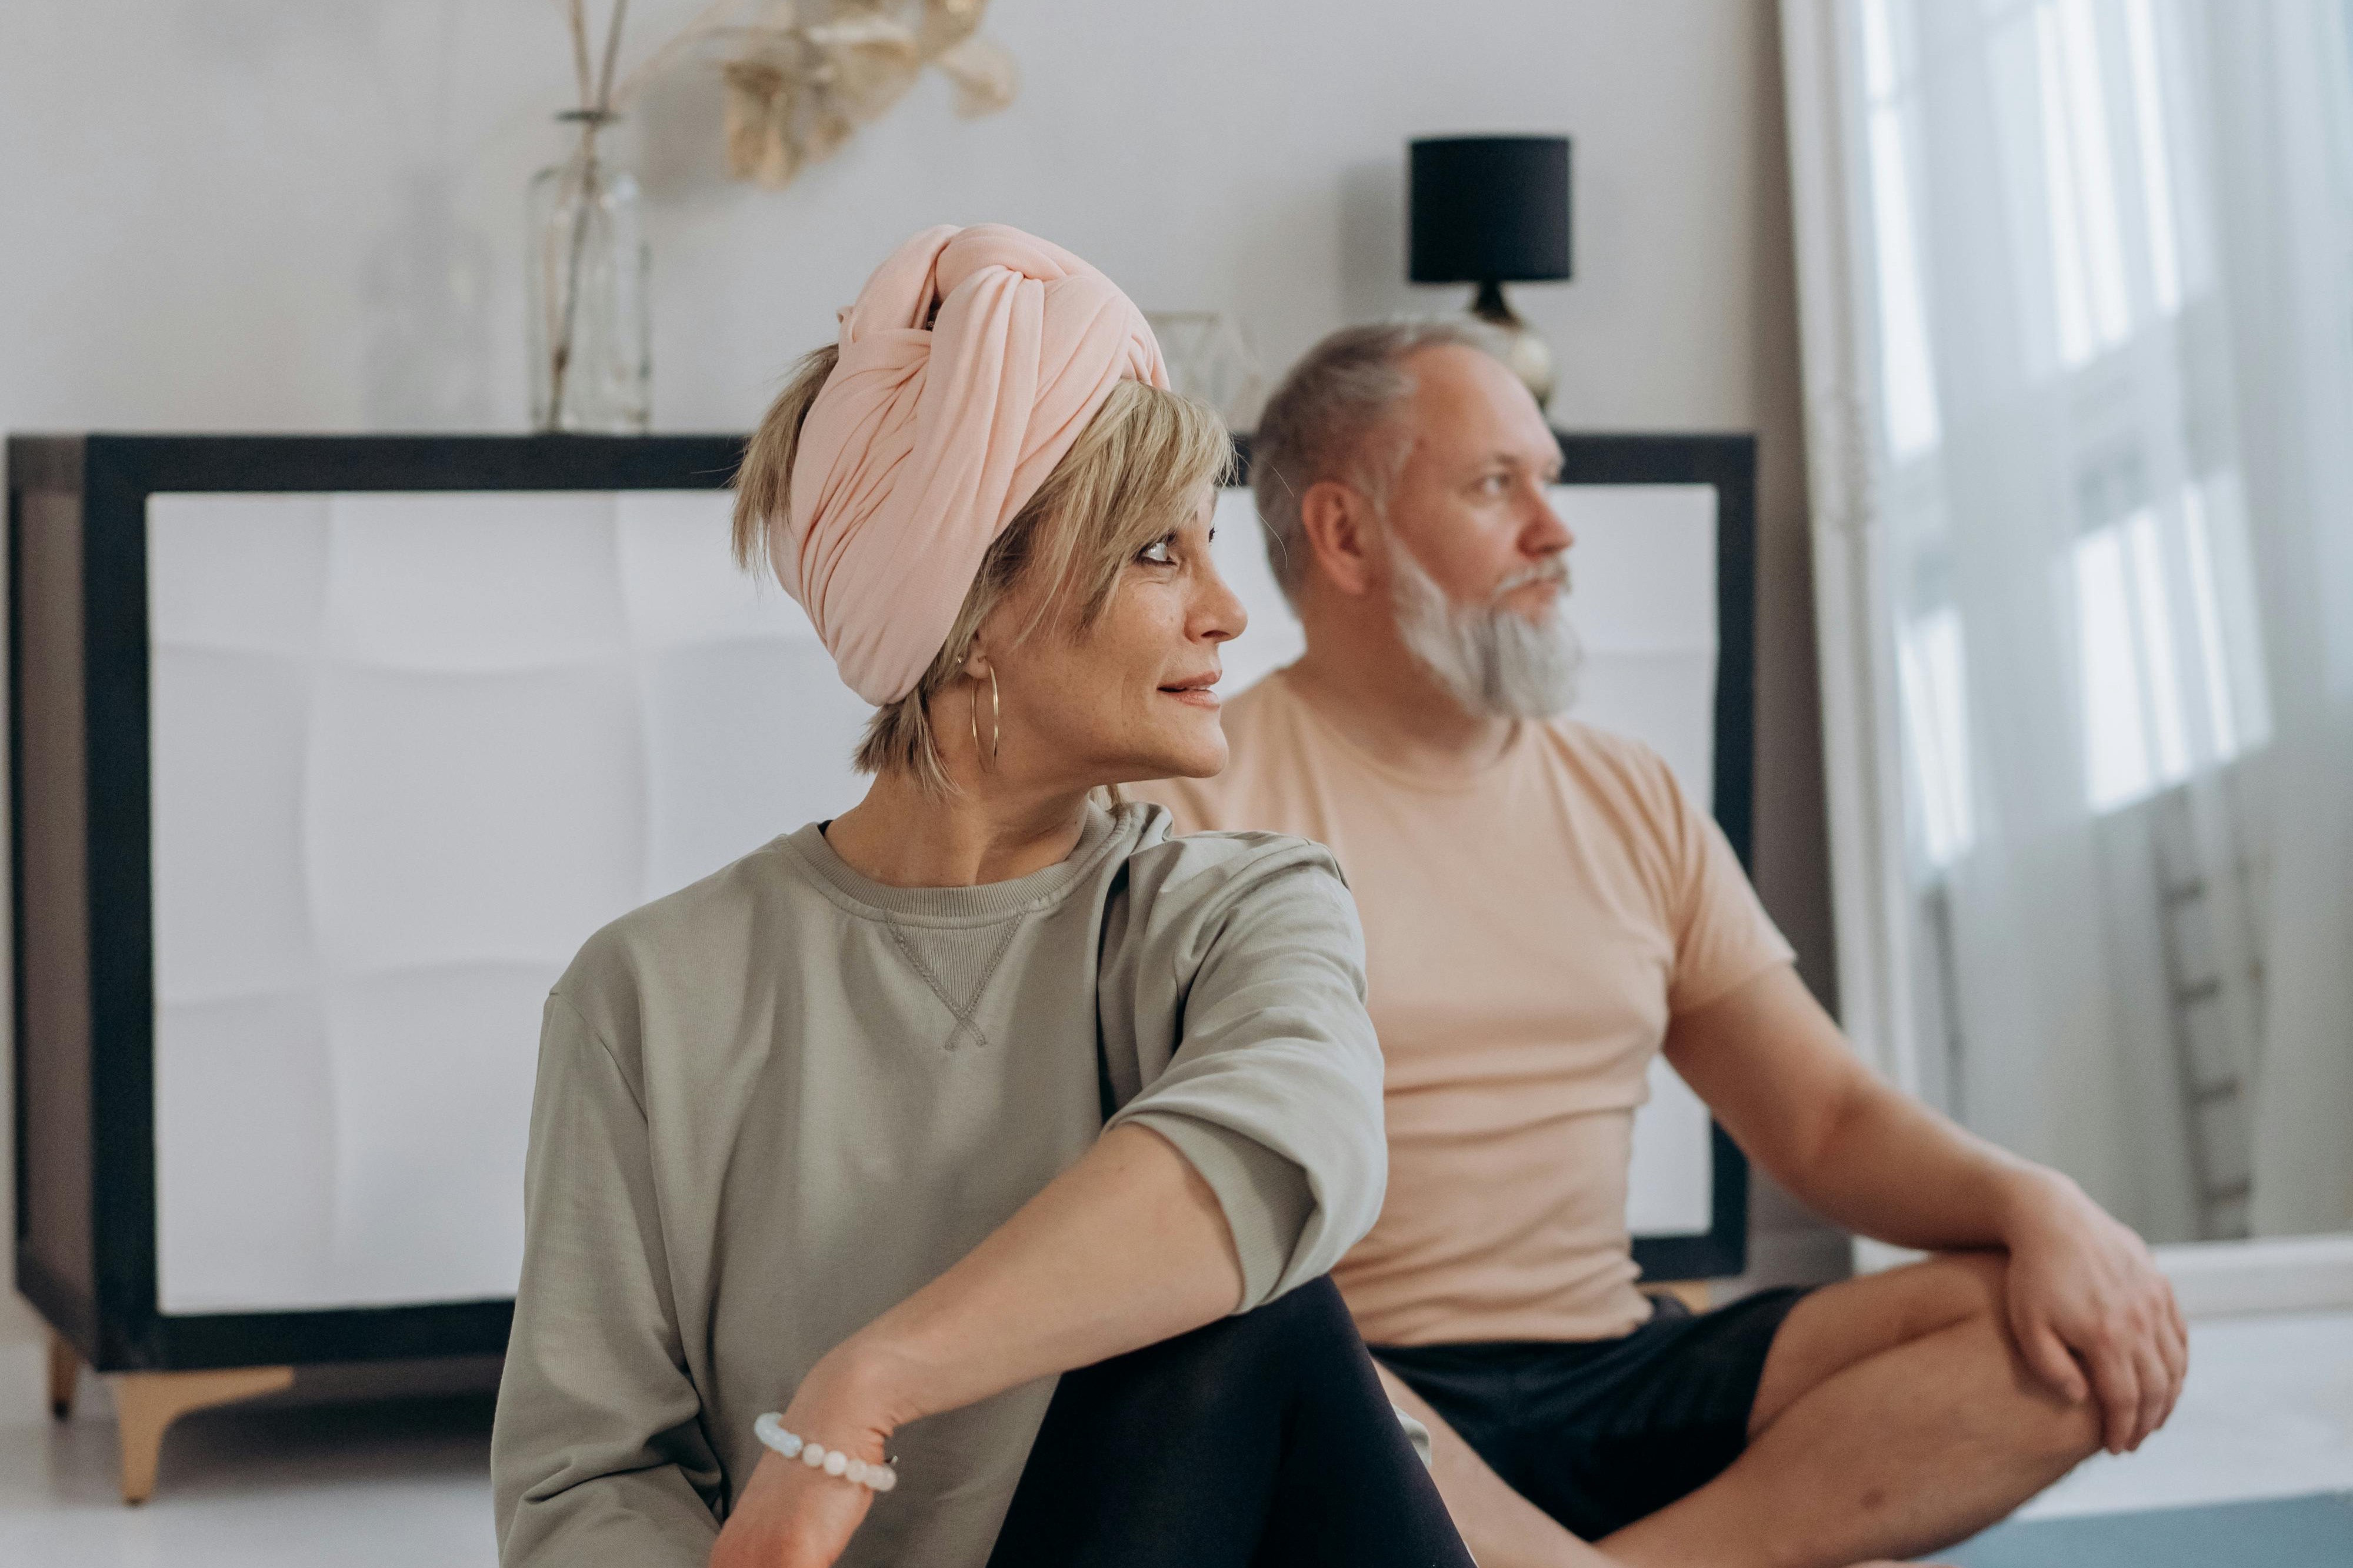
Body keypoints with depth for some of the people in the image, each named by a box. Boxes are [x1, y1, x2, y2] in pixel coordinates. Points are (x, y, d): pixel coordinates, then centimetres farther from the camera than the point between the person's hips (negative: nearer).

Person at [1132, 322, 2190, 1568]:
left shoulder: (1630, 801, 18)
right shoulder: (1199, 795, 1)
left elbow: (1827, 1119, 16)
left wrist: (2036, 1204, -5)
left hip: (1624, 1377, 6)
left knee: (2065, 1335, -14)